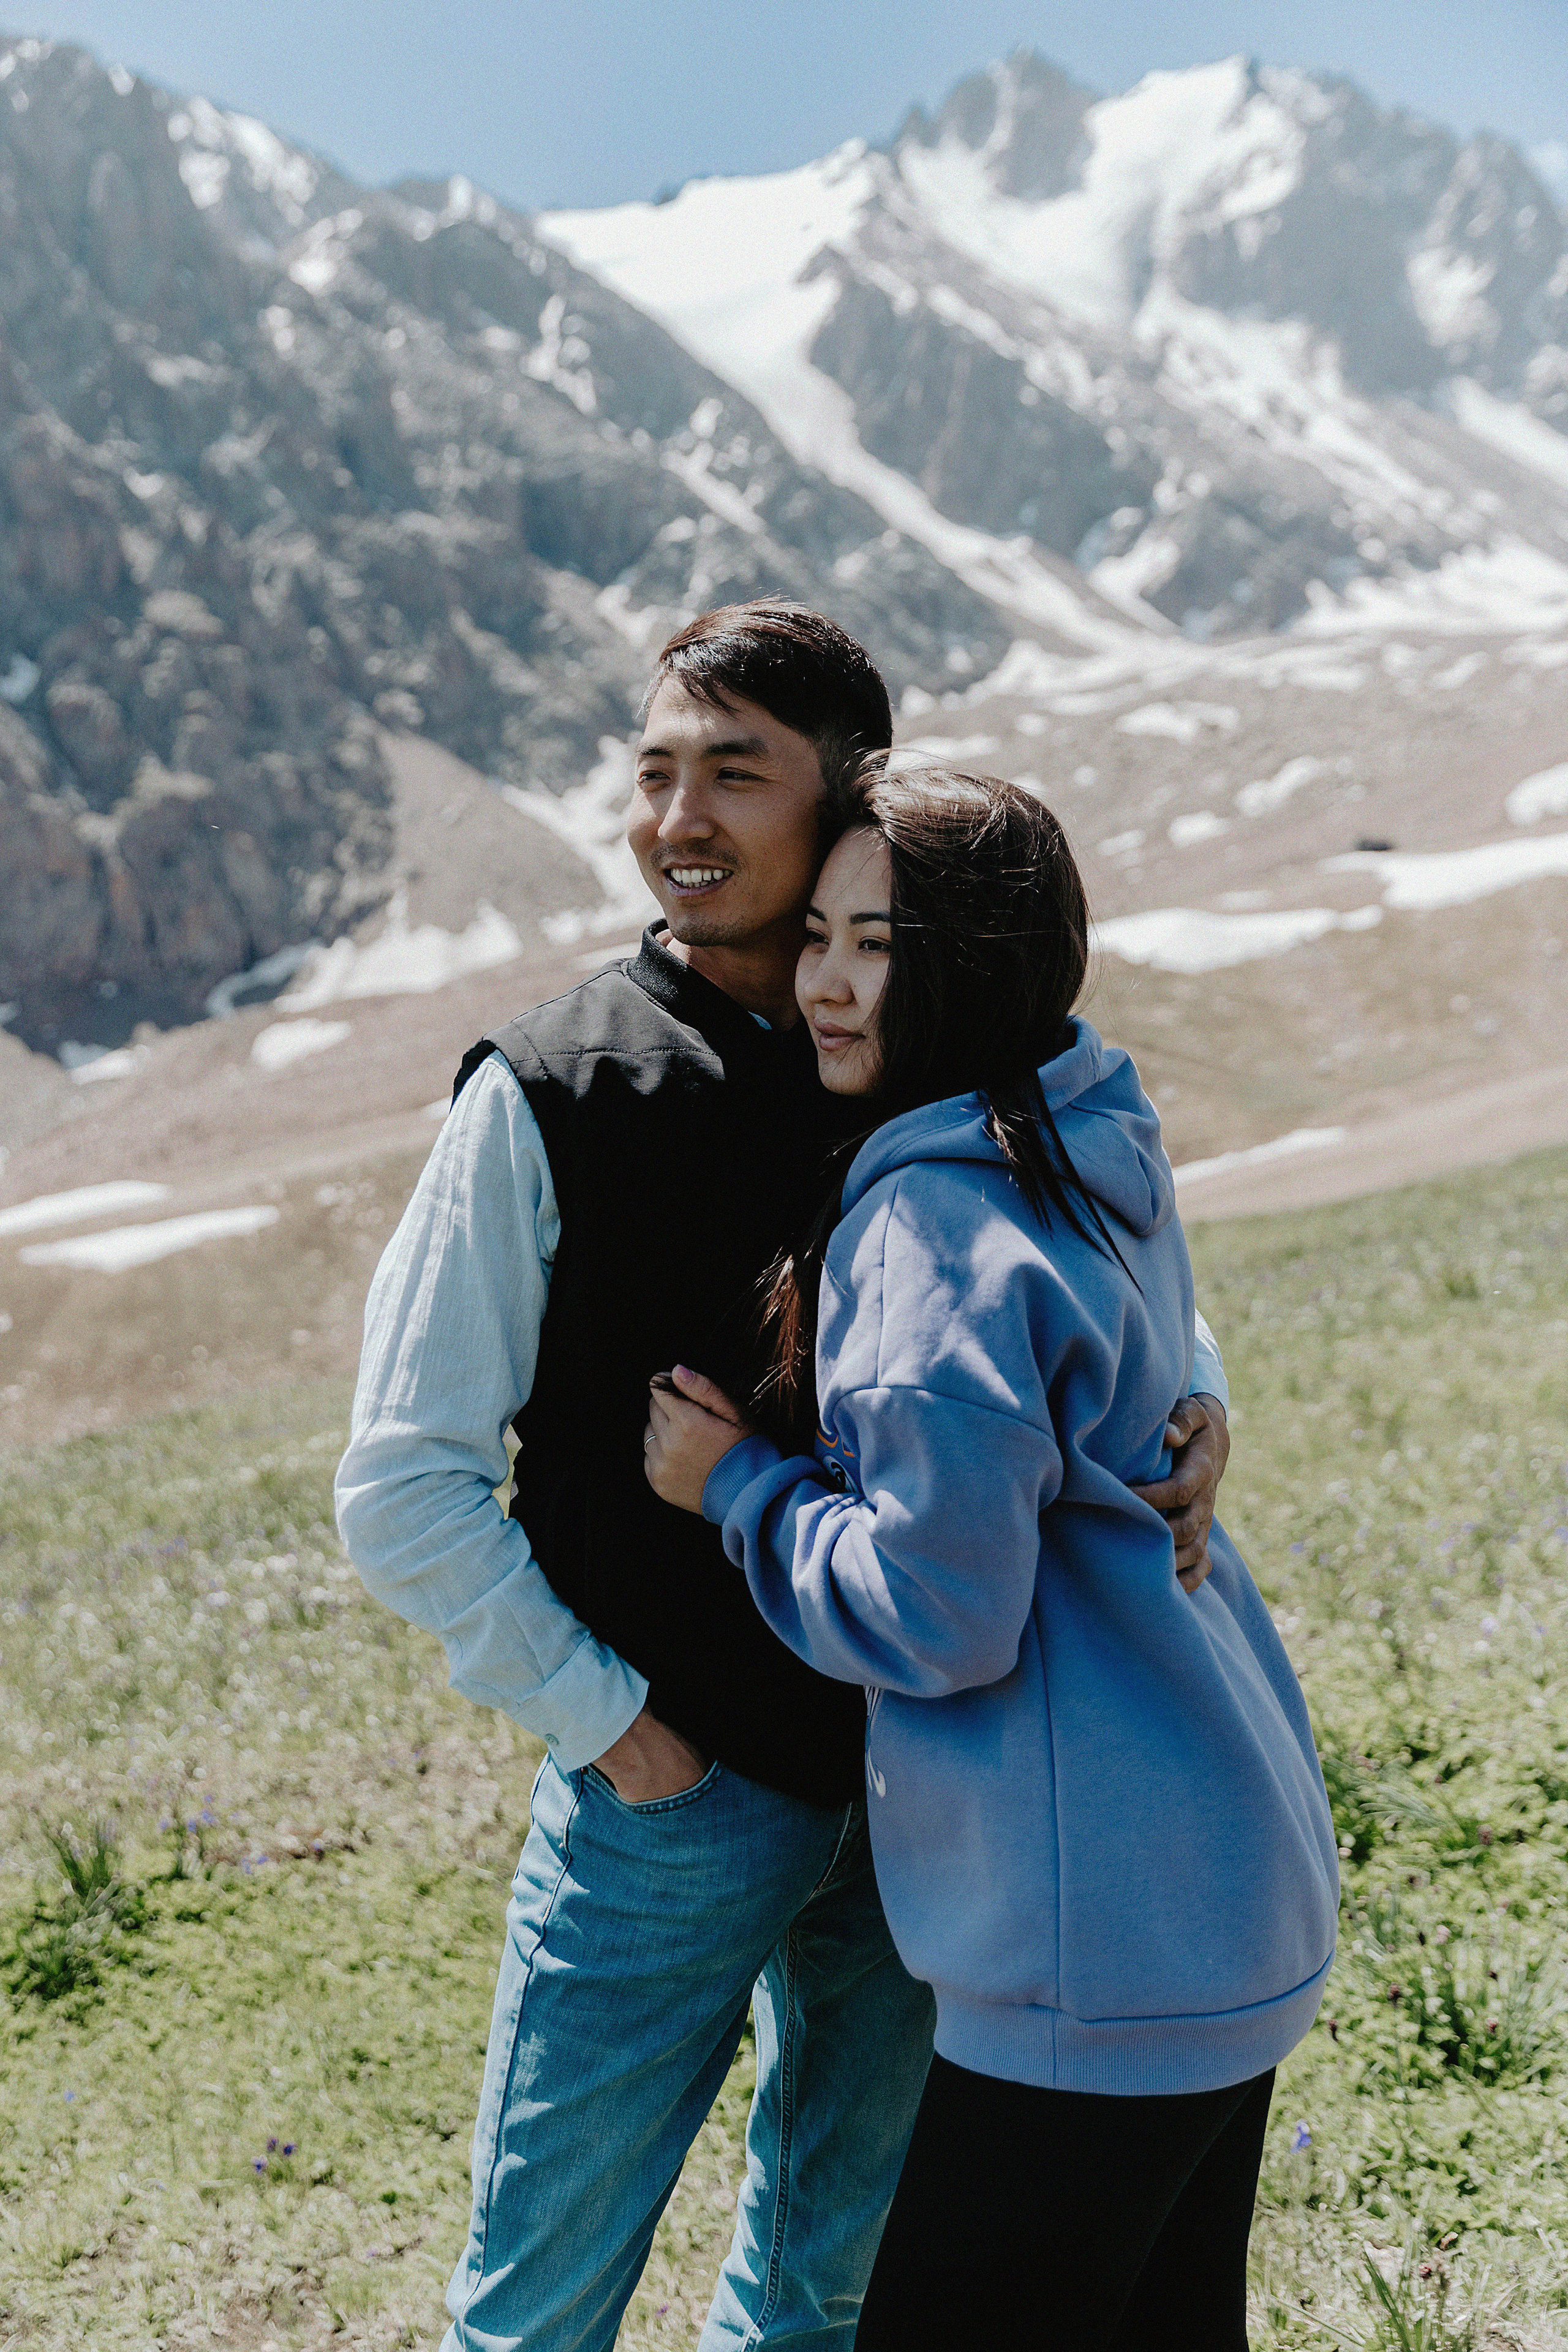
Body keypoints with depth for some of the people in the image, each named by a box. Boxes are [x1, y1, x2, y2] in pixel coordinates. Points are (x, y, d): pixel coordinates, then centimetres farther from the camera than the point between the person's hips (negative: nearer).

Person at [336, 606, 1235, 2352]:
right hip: (669, 1799, -3)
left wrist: (1193, 1414, -7)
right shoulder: (549, 1094, -12)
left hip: (921, 1793, 4)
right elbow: (401, 1486, -10)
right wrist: (611, 1725, -12)